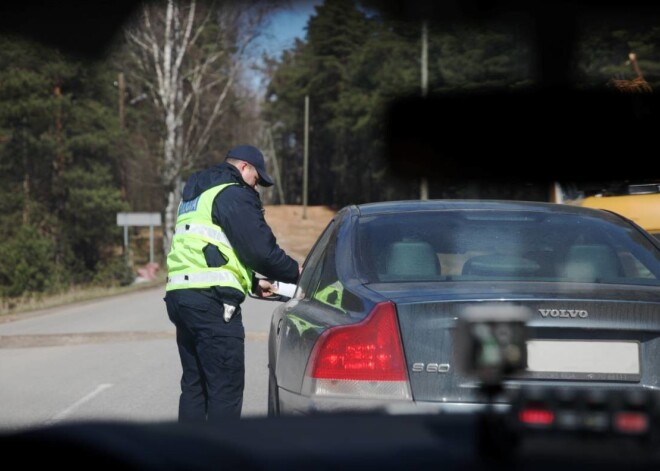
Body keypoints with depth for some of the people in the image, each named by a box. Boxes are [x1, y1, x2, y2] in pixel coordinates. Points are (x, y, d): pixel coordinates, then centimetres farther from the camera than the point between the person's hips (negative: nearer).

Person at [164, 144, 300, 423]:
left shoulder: (194, 197, 26)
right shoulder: (234, 194, -5)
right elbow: (261, 250, -11)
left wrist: (252, 284, 25)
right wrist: (296, 273, 5)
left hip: (179, 293, 9)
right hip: (212, 300, -9)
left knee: (194, 384, 13)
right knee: (226, 387, -7)